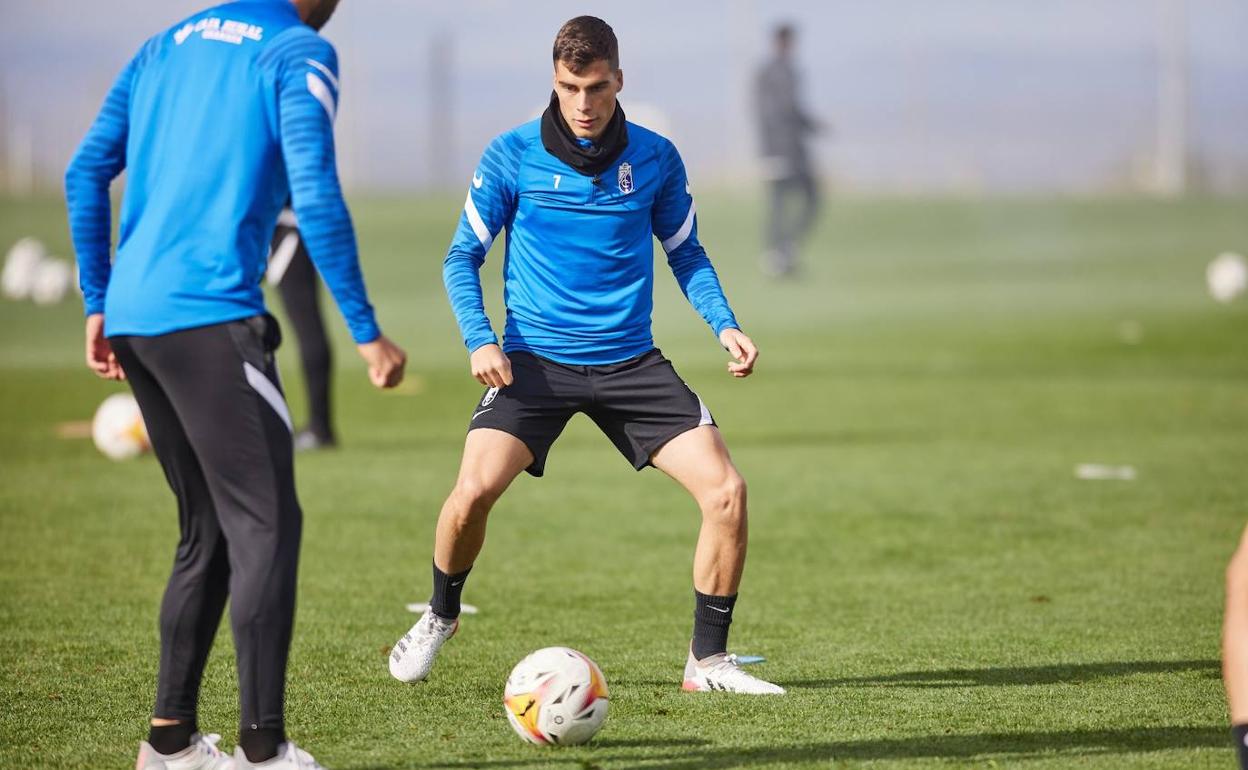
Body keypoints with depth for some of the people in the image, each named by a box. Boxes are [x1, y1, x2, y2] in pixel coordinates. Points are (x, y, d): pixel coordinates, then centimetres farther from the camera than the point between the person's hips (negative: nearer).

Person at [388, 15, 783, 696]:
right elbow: (463, 256, 3)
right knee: (474, 490, -23)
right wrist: (479, 339, -12)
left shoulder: (655, 158, 2)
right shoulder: (512, 156, -4)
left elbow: (686, 255, 14)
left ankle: (708, 660, 4)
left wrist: (724, 325, -3)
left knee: (725, 490, -13)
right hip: (534, 359, -2)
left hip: (630, 362, 2)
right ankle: (439, 618, 9)